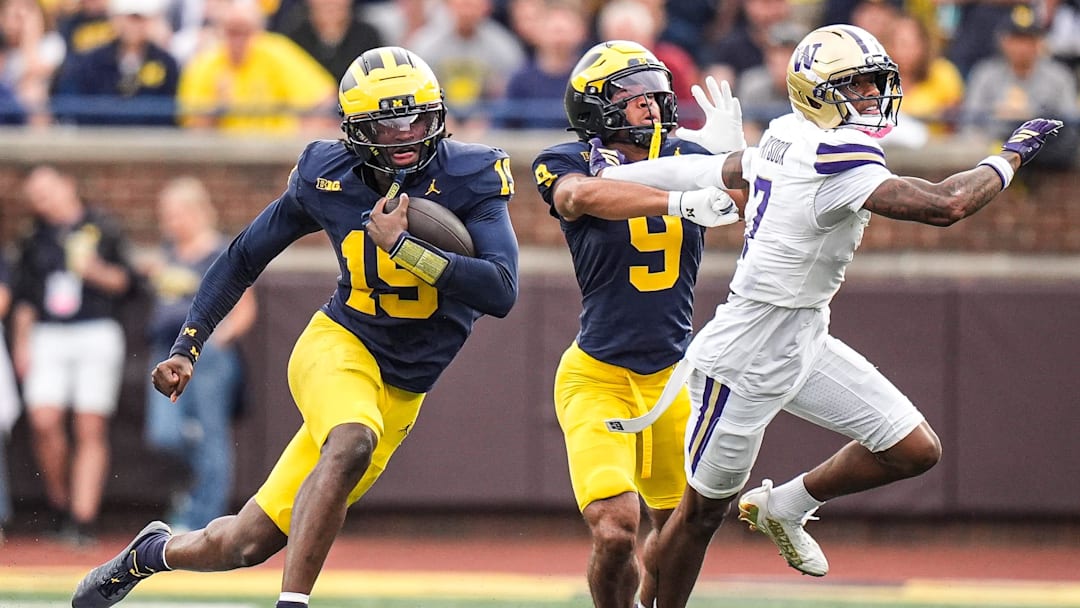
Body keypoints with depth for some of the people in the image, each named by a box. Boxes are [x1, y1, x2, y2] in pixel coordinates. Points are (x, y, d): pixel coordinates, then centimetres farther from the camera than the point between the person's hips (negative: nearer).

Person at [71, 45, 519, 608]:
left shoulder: (471, 178, -13)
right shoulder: (326, 178, -7)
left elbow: (501, 292, -24)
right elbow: (244, 257, 7)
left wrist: (402, 247, -29)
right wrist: (186, 347, 4)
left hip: (401, 392, 1)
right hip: (339, 348, -1)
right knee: (352, 444, -37)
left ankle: (156, 552, 30)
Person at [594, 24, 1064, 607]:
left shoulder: (785, 140, 1)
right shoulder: (834, 163, -28)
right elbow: (945, 205, -36)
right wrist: (1010, 156, -20)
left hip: (805, 341, 9)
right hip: (747, 362, -9)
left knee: (915, 450, 5)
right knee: (702, 512, 8)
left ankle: (785, 507, 25)